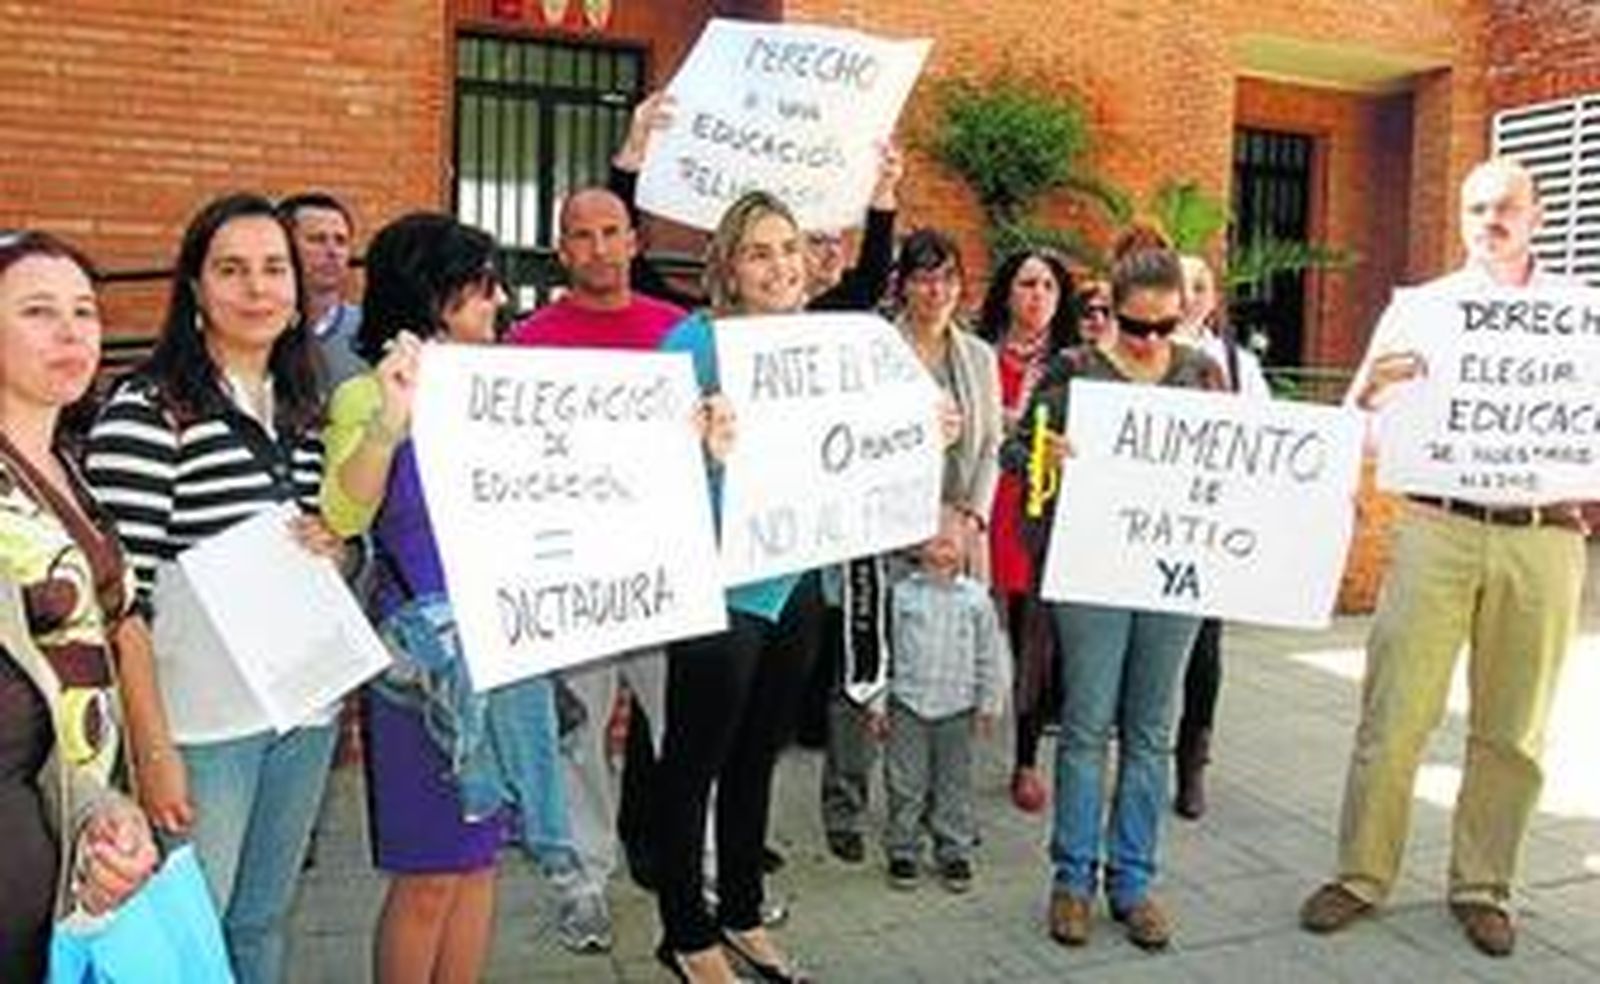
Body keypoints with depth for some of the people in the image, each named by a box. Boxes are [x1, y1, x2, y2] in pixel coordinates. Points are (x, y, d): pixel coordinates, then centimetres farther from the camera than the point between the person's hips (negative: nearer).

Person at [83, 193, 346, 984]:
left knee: (263, 920, 19)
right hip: (202, 716, -6)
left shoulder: (306, 407, 10)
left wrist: (337, 548, -3)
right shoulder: (146, 410, -10)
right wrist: (144, 741, -13)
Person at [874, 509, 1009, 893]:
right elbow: (884, 649, 1)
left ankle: (954, 852, 23)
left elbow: (990, 655, 7)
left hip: (957, 708, 1)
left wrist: (989, 703, 6)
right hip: (907, 705, -1)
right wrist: (878, 703, 0)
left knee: (954, 786, 9)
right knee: (905, 785, 5)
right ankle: (902, 852, 19)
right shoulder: (901, 593, -2)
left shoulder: (976, 598, 1)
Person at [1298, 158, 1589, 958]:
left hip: (1542, 535, 1)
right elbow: (1357, 424, 7)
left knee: (1513, 727, 8)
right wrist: (1374, 384, -15)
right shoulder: (1422, 307, 10)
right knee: (1394, 712, -1)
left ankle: (1483, 886, 21)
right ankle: (1362, 874, 10)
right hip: (1439, 528, -1)